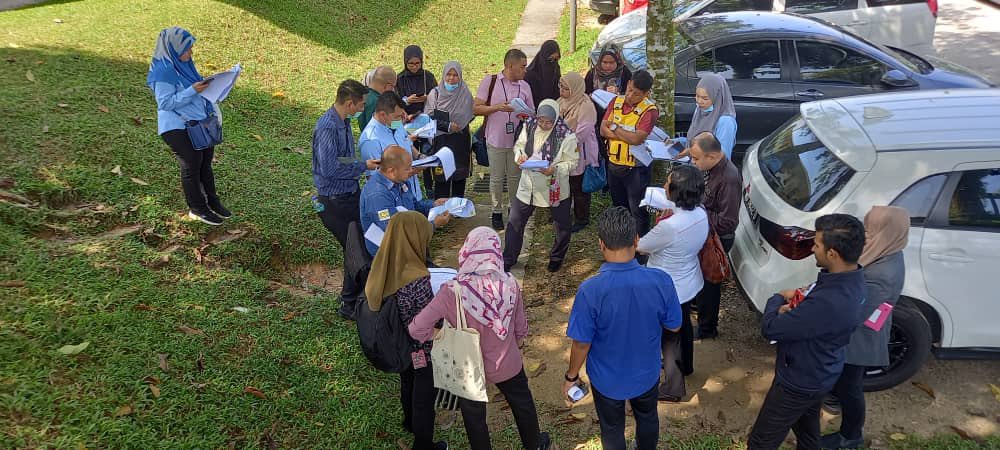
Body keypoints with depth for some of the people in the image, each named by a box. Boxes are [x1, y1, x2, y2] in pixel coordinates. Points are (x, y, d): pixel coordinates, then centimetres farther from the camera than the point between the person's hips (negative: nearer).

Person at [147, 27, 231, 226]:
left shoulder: (184, 64, 7)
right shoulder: (163, 71, -19)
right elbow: (165, 102, -22)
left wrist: (204, 84, 0)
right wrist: (192, 90, -27)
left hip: (199, 122, 8)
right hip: (178, 128, -8)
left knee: (205, 162, 16)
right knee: (191, 166, 3)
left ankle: (211, 201, 31)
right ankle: (197, 209, 18)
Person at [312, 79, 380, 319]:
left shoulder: (345, 121, 7)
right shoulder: (327, 126, -22)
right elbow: (329, 169, -27)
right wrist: (363, 166, -19)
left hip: (351, 193, 9)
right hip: (335, 201, -9)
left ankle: (354, 295, 32)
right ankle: (349, 305, 16)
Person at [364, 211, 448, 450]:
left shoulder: (382, 267, -16)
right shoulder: (418, 280, -37)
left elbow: (374, 302, -1)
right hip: (422, 351, -6)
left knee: (407, 383, 32)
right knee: (424, 395, 18)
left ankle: (410, 422, 60)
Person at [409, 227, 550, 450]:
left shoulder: (452, 292, -30)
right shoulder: (510, 285, -22)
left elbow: (417, 330, -26)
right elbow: (520, 327, -7)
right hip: (507, 364, 3)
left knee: (474, 415, 25)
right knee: (523, 404, 30)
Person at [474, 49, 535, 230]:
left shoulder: (525, 86, 5)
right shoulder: (490, 82, -6)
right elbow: (476, 108, -7)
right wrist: (498, 107, -20)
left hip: (517, 140, 3)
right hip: (496, 139, -3)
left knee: (515, 176, 12)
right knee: (496, 178, 7)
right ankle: (497, 212, 21)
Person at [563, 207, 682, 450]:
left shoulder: (590, 291, -33)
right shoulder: (661, 281, -26)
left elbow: (582, 343, -20)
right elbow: (673, 326, -9)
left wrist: (571, 376, -2)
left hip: (608, 380, -2)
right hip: (647, 374, 3)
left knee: (612, 430, 26)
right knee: (647, 418, 32)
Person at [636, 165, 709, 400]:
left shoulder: (670, 226, -37)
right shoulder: (701, 214, -12)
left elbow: (641, 247, -20)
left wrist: (658, 224, -9)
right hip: (689, 284, 8)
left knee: (666, 335, 13)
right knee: (683, 324, 29)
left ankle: (673, 386, 29)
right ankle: (685, 365, 54)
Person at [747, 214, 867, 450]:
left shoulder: (829, 302, -40)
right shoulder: (851, 278, -9)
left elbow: (770, 328, -30)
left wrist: (777, 299, -11)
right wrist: (791, 307, -11)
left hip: (799, 382, -9)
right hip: (818, 375, 9)